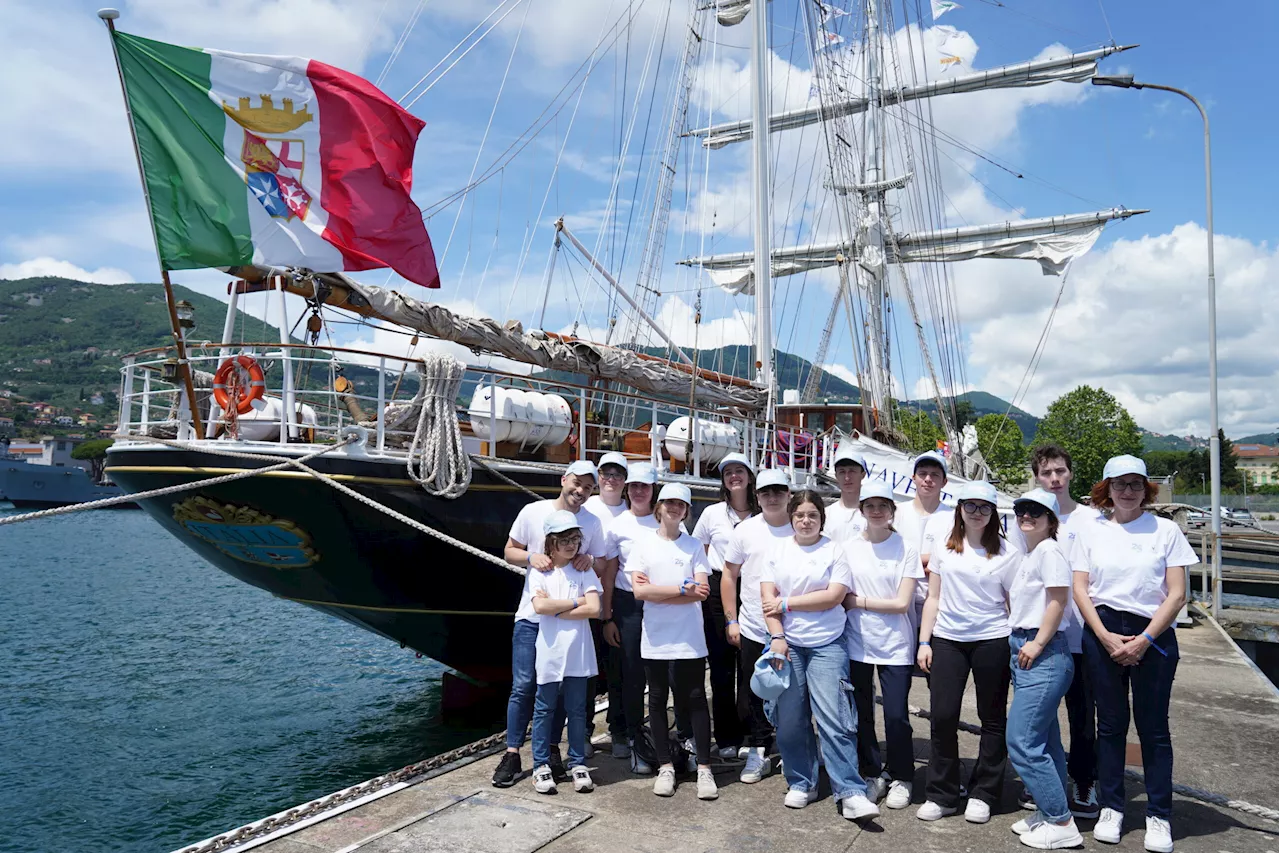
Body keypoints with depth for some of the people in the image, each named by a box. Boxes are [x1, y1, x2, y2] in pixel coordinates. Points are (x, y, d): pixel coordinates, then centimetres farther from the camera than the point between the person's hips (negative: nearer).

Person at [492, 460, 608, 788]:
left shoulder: (592, 523, 4)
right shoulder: (533, 512, -3)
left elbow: (602, 567, 11)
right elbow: (509, 551, 5)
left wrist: (590, 560, -12)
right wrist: (531, 557, -16)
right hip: (532, 615, -2)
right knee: (523, 687, -2)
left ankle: (552, 752, 24)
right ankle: (512, 755, 10)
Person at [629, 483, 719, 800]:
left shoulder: (694, 546, 4)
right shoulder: (643, 545, 2)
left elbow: (701, 592, -6)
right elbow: (640, 591, -8)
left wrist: (657, 593, -11)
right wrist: (682, 588, -12)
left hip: (689, 639, 0)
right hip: (655, 638, 1)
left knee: (695, 700, 1)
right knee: (658, 699, 8)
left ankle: (704, 768, 10)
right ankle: (665, 767, 20)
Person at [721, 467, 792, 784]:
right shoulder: (745, 530, 1)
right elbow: (729, 575, 6)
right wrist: (731, 620, 2)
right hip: (752, 630, 1)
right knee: (752, 696, 7)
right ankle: (759, 752, 23)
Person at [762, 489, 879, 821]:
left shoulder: (835, 551, 1)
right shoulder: (777, 550, 8)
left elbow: (834, 596, -10)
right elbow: (768, 597, 1)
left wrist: (787, 603, -9)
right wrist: (777, 637, -10)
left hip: (826, 645, -2)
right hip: (787, 644, 3)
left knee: (834, 717, -8)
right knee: (790, 719, 6)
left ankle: (850, 793, -2)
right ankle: (801, 783, 22)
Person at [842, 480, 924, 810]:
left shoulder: (906, 549, -4)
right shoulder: (848, 548, 2)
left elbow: (902, 603, -9)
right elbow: (841, 597, 8)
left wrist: (859, 601, -9)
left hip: (895, 646, -2)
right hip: (857, 642, 2)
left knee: (896, 715, -1)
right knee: (861, 714, 8)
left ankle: (900, 779, 21)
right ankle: (871, 775, 27)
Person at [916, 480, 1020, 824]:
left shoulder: (1007, 553, 2)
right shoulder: (944, 549, 8)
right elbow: (933, 598, 9)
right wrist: (924, 642, 5)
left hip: (992, 641, -1)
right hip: (947, 640, 2)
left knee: (992, 719, 8)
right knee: (942, 716, 0)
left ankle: (983, 795, 22)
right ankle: (941, 795, 13)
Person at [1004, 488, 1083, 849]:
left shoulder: (1049, 552, -10)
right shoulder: (1027, 556, 18)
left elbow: (1057, 602, -16)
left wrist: (1036, 644, -16)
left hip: (1043, 654, -10)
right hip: (1023, 650, 10)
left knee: (1021, 741, -10)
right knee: (1044, 740, 14)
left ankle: (1062, 825, -2)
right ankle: (1050, 813, 22)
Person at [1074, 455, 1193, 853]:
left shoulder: (1165, 530, 2)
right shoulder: (1092, 531, 6)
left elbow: (1177, 594, -2)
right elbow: (1080, 589, 3)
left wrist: (1143, 640, -11)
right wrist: (1106, 638, -8)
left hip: (1153, 634, -1)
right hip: (1103, 633, 1)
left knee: (1153, 727, 3)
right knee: (1111, 724, 8)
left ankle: (1159, 816, 15)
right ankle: (1111, 809, 19)